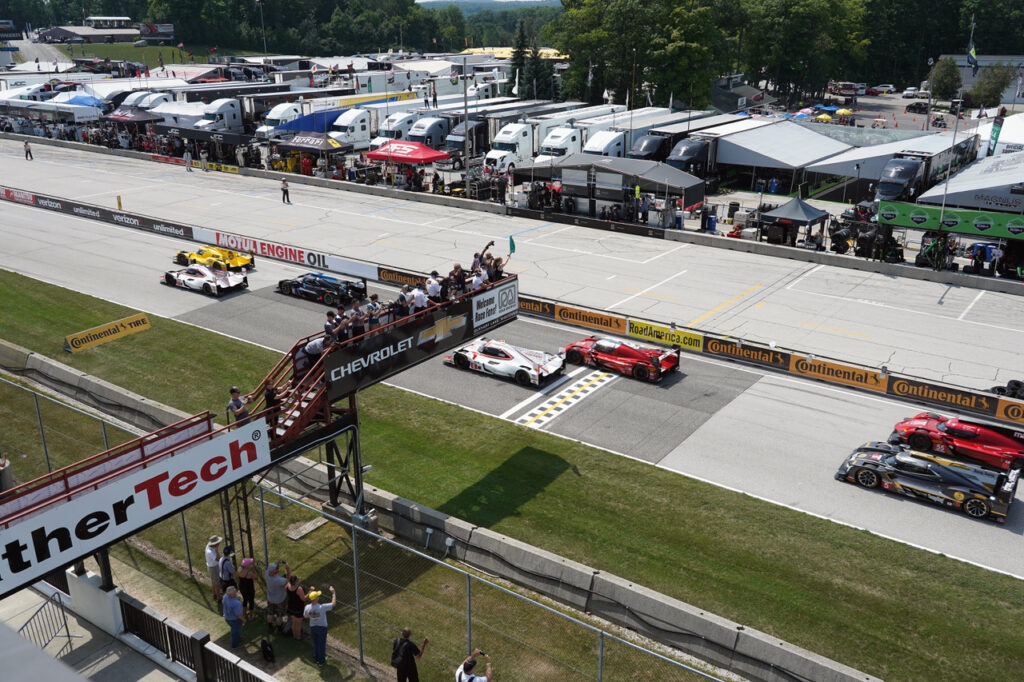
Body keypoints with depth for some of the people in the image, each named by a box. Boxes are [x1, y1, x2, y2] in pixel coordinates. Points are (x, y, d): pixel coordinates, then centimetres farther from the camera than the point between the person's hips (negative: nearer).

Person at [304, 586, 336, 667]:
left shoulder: (307, 607, -21)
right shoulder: (322, 607, -34)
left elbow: (306, 616, 0)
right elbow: (333, 603, -22)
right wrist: (333, 592, -14)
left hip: (312, 627, 3)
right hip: (322, 627, -3)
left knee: (315, 643, 25)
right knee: (322, 644, 16)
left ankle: (316, 658, 44)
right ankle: (321, 661, 30)